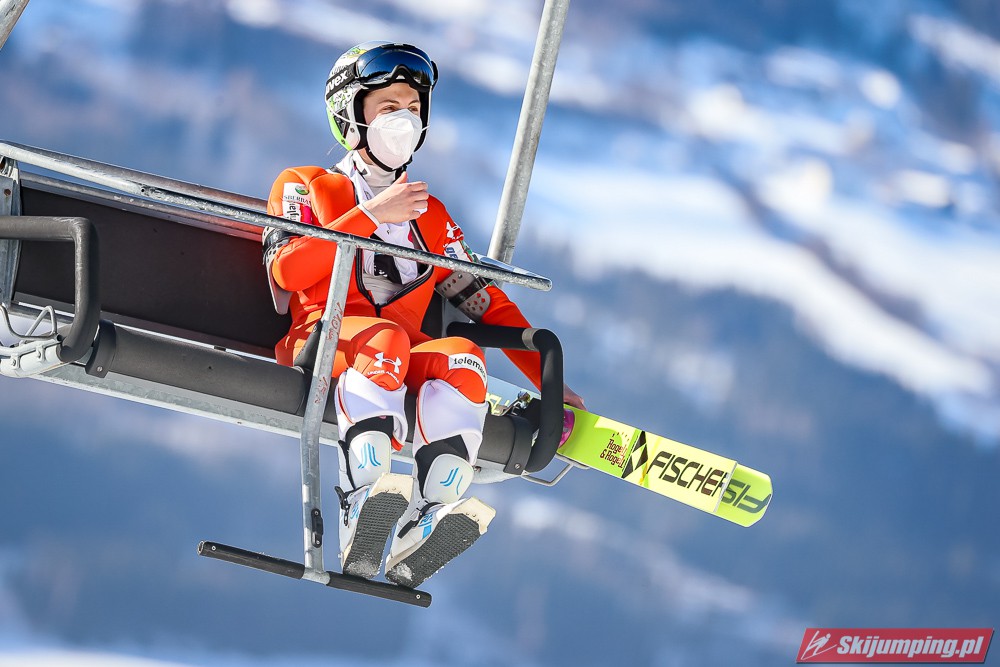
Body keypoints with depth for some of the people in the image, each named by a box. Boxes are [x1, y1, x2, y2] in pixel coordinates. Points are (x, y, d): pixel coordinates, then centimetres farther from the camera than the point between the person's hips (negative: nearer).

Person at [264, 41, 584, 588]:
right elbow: (286, 270, -2)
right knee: (382, 337, -37)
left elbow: (487, 302, 24)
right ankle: (362, 519, -54)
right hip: (320, 341, -3)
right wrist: (370, 216, -5)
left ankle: (422, 534, -47)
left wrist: (548, 380, 13)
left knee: (461, 356, -31)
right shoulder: (304, 187, 18)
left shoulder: (429, 215, 30)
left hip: (402, 363, 3)